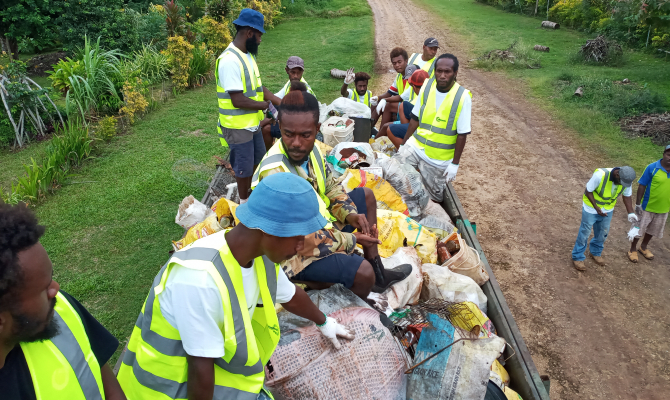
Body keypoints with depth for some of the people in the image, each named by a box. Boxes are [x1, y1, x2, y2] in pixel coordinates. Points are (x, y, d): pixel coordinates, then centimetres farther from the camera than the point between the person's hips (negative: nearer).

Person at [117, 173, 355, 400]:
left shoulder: (261, 255, -9)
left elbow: (290, 296, 10)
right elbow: (200, 366, -23)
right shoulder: (200, 278, -33)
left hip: (223, 371, 6)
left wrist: (323, 322, 24)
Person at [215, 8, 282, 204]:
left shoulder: (248, 55, 6)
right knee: (244, 167, 7)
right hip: (238, 127, -9)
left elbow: (257, 87, 9)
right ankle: (245, 201, 28)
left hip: (253, 123, 9)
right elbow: (238, 100, -28)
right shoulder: (230, 60, -25)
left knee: (258, 161, 22)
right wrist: (264, 105, -13)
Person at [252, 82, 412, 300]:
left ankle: (378, 274, 19)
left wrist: (350, 215, -9)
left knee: (365, 195, 15)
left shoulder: (310, 148, -8)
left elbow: (331, 186, 9)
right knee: (362, 271, -28)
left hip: (319, 225, 9)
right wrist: (352, 240, -20)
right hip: (295, 252, -9)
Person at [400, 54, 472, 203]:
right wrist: (404, 143, 8)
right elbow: (415, 119, 6)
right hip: (415, 146, 3)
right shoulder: (427, 86, -3)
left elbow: (462, 135, -11)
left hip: (439, 159, -3)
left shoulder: (463, 97, -14)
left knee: (434, 197, 7)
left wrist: (455, 164, -10)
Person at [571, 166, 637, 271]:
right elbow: (588, 191, -22)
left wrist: (631, 213, -14)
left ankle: (595, 252, 41)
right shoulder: (600, 175, -34)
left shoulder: (627, 180, -18)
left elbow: (627, 196, -2)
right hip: (591, 208, -5)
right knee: (585, 232, 4)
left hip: (608, 209, 5)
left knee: (602, 232, 18)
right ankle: (577, 257, 18)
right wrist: (597, 208, -27)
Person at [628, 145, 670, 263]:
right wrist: (638, 204, -13)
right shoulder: (652, 168, -18)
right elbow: (642, 186, -13)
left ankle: (644, 247, 44)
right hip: (647, 207, -4)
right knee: (638, 229, 10)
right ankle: (633, 249, 30)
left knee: (652, 230, 22)